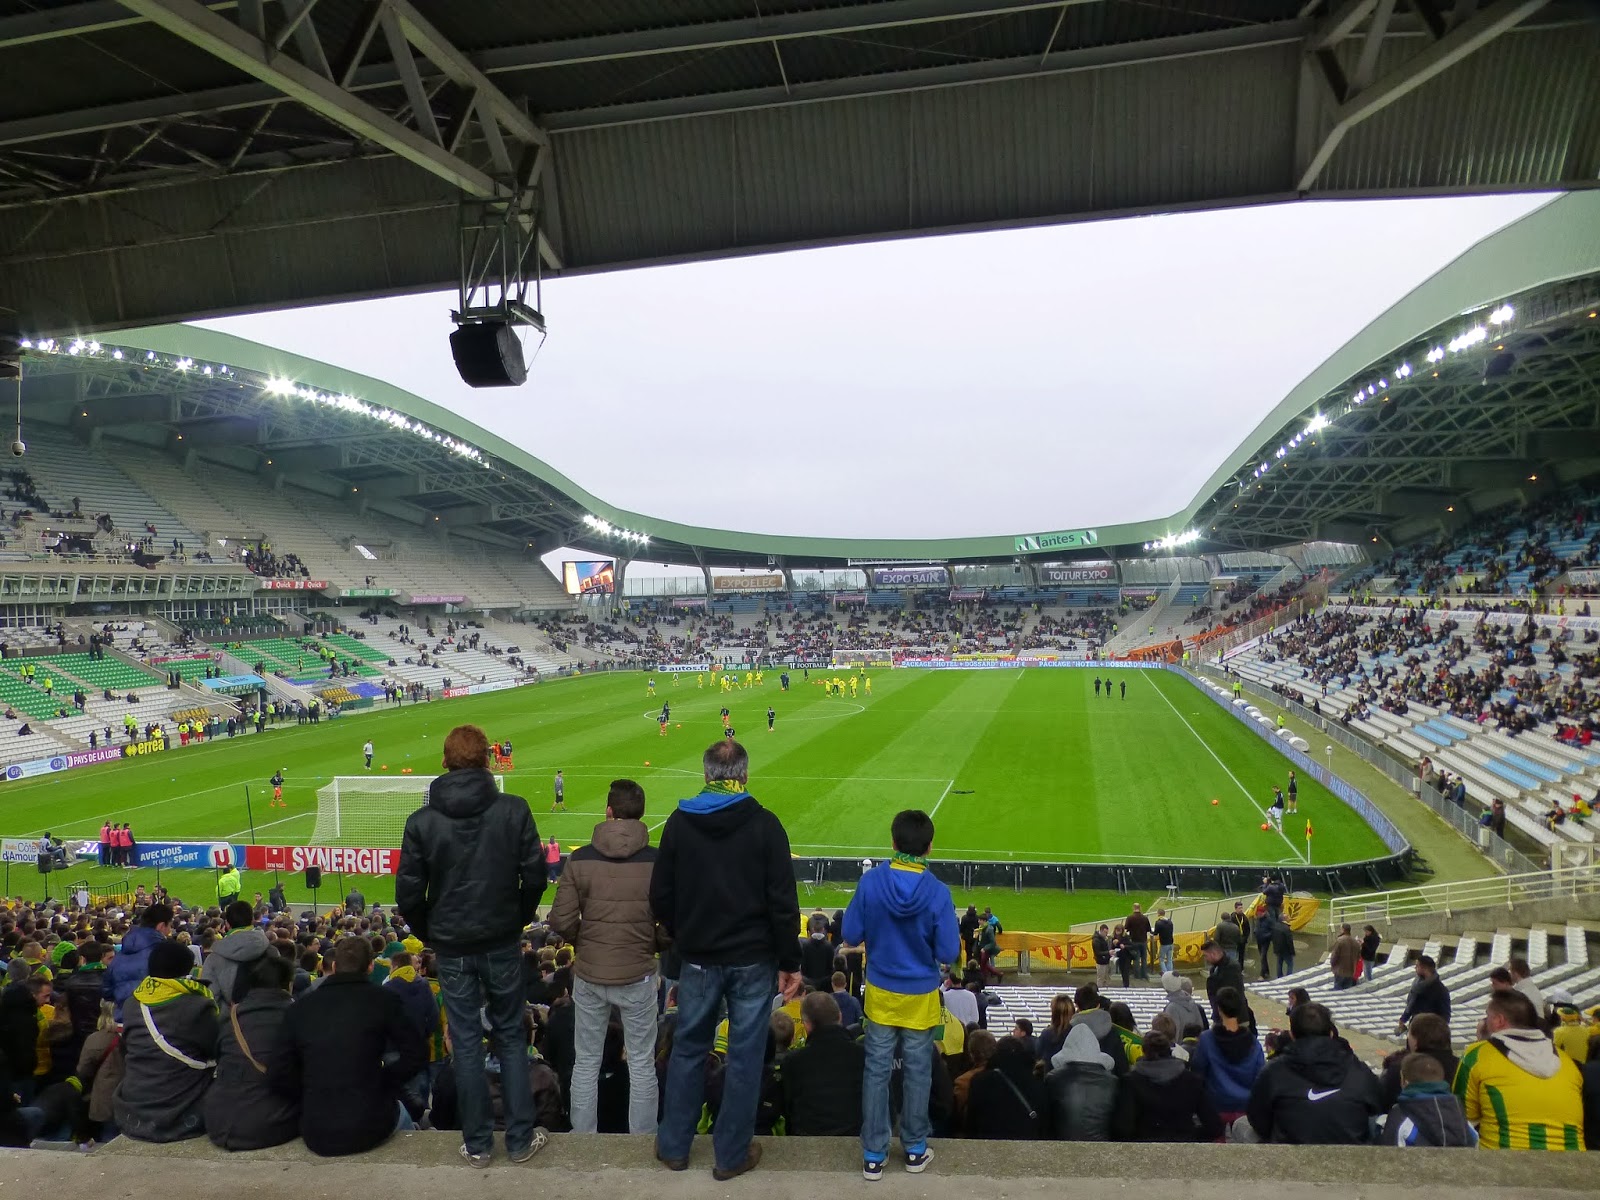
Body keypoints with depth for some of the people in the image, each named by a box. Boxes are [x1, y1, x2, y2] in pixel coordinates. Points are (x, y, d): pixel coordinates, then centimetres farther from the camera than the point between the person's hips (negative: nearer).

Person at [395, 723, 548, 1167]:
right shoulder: (513, 809, -11)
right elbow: (533, 876, -7)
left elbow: (408, 893, -6)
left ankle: (477, 1143, 21)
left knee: (466, 1044, 11)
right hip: (502, 943, 0)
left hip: (451, 948, 0)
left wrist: (429, 935, 10)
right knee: (510, 1038, 13)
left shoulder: (422, 821, -9)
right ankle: (521, 1138, 18)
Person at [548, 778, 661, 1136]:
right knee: (642, 1064, 13)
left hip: (589, 975, 1)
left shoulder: (580, 859, -9)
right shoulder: (657, 861, -12)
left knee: (585, 1063, 16)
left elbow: (561, 921, -9)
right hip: (638, 975, -1)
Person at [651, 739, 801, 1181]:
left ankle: (673, 1145, 28)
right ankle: (732, 1154, 19)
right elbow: (782, 901, -11)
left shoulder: (679, 823, -3)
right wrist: (789, 962, -2)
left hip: (698, 958, 2)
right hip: (753, 959, -2)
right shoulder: (764, 825, -10)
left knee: (688, 1049, 17)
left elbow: (660, 896, 3)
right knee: (744, 1055, 9)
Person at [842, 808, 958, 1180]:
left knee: (876, 1072, 11)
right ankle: (914, 1150, 28)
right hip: (920, 996, -1)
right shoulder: (938, 892, -19)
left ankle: (873, 1155, 18)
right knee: (917, 1073, 15)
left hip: (881, 992, 1)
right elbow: (948, 953, -14)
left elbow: (851, 936, -7)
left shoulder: (870, 882, -16)